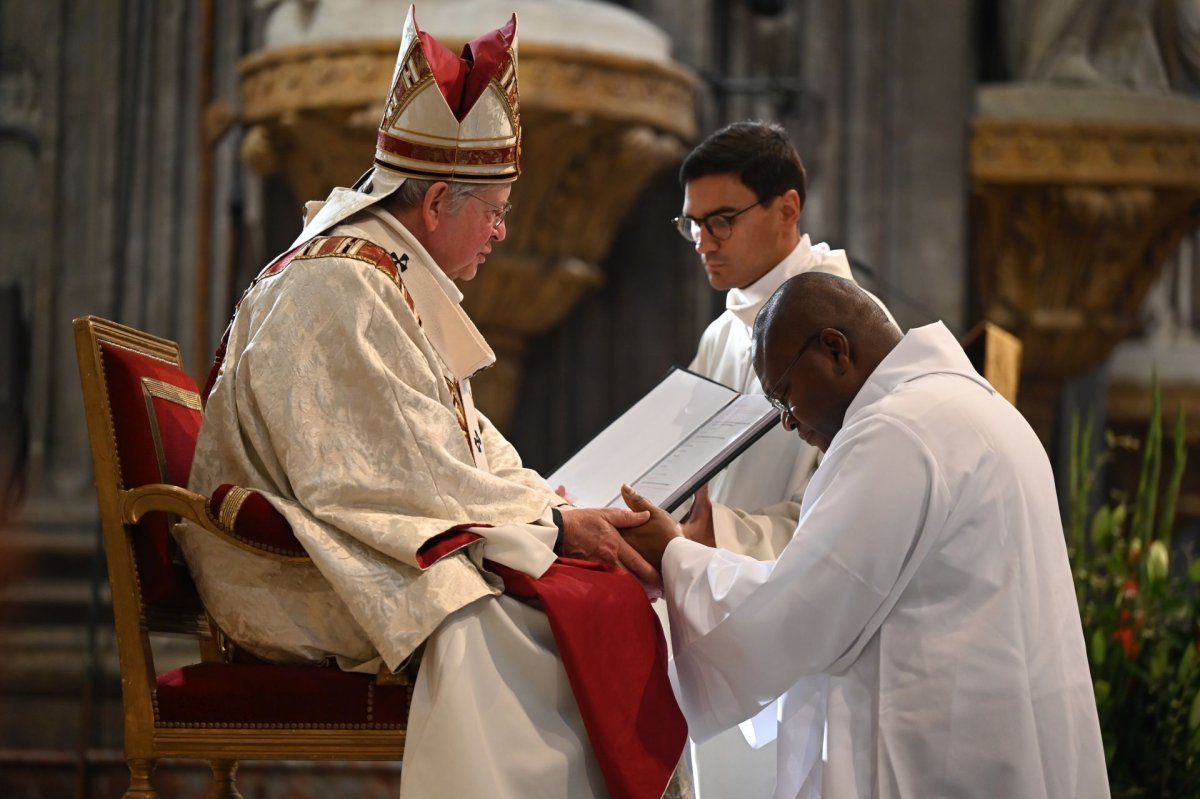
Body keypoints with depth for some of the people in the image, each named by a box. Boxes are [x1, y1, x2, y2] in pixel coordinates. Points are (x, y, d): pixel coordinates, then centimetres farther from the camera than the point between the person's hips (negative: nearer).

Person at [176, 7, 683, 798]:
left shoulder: (395, 281, 18)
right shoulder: (338, 290, -16)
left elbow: (469, 445, 19)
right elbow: (404, 475, -22)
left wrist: (566, 510, 3)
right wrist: (557, 522, -15)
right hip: (308, 578, -10)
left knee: (609, 585, -6)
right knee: (503, 627, -30)